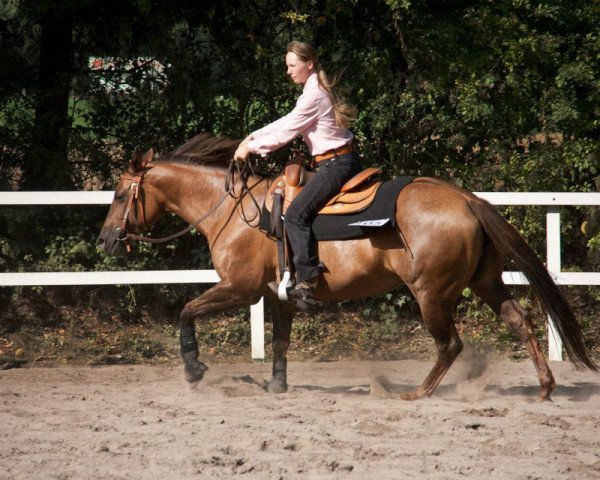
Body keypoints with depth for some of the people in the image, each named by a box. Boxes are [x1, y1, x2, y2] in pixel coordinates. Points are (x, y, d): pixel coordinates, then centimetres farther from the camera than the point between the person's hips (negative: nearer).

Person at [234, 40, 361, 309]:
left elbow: (285, 134, -13)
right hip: (344, 162, 11)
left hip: (334, 165, -11)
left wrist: (250, 148, -2)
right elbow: (286, 122, 23)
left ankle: (307, 284, -21)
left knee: (296, 215, -15)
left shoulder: (313, 96, -16)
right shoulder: (319, 90, 16)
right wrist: (253, 136, 18)